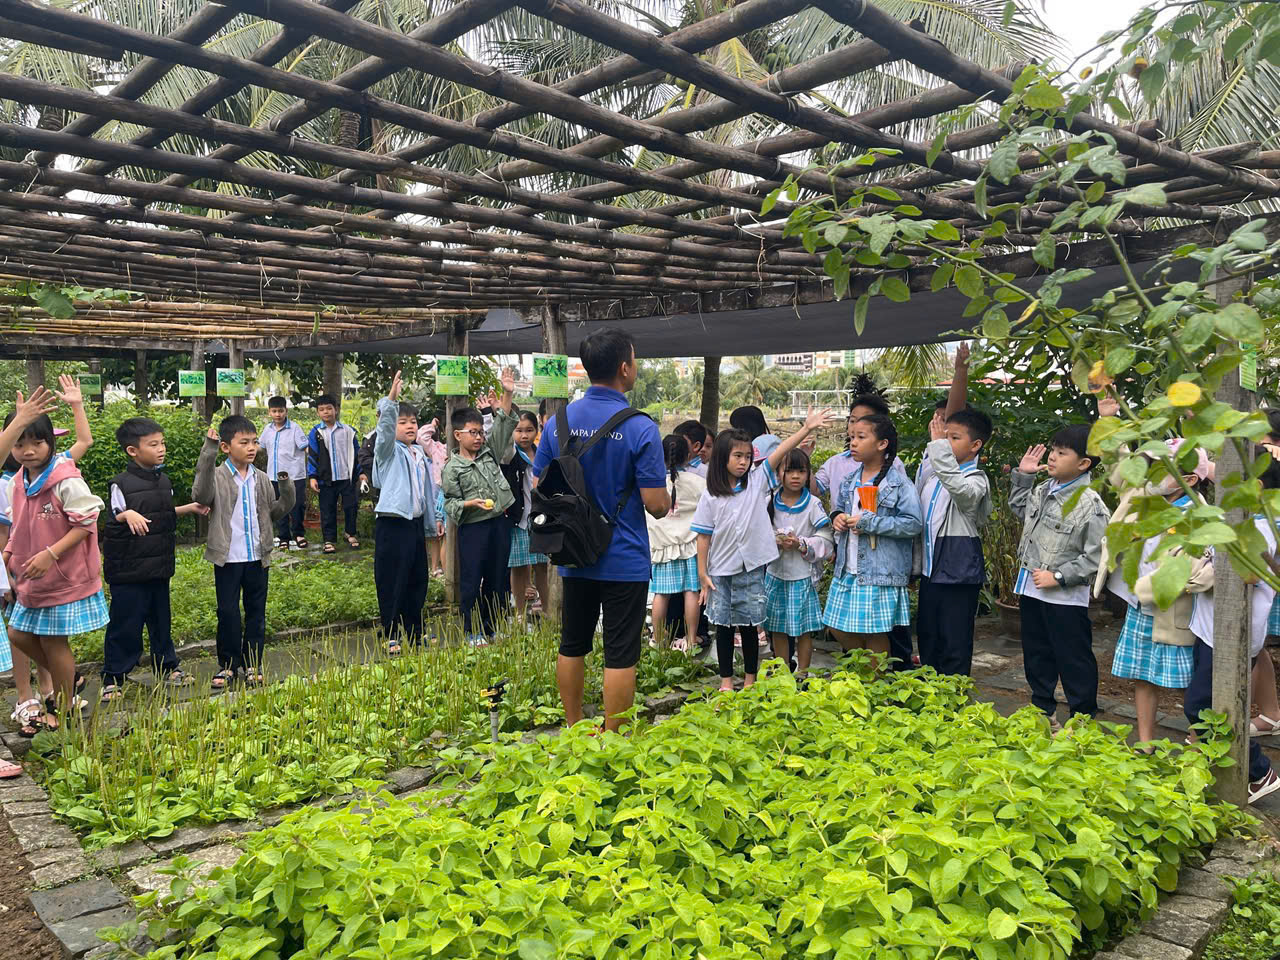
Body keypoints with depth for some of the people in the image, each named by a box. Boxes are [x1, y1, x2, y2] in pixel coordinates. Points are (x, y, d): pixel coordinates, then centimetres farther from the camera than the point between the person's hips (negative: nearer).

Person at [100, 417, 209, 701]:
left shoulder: (163, 481, 9)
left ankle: (167, 668, 28)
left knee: (160, 619, 16)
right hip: (129, 569, -6)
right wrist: (128, 515, -31)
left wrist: (191, 507, 17)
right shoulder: (121, 484, -12)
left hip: (159, 565, 7)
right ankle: (113, 678, 11)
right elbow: (115, 518, -11)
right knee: (125, 624, 0)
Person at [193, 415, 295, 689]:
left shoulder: (261, 479, 6)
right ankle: (228, 664, 20)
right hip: (228, 557, -4)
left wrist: (286, 489, -7)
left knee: (256, 612, 10)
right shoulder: (217, 476, -7)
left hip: (257, 557, 4)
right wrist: (208, 453, -33)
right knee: (228, 612, 5)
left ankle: (252, 664, 22)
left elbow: (275, 512, 11)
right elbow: (200, 496, -28)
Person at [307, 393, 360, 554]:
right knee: (327, 511, 5)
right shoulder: (315, 433, 1)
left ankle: (350, 534, 25)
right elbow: (312, 456, 2)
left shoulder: (347, 431, 2)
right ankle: (329, 540, 14)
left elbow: (356, 452, 8)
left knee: (350, 507, 5)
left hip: (347, 477, 0)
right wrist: (312, 477, -5)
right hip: (326, 480, 0)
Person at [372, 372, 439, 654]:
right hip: (392, 525, -7)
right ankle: (391, 637, 8)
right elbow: (385, 428, -25)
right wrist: (391, 400, -38)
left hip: (416, 523, 8)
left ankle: (415, 635, 26)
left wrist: (433, 519, 22)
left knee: (417, 581, 14)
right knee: (392, 583, -2)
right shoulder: (389, 450, -4)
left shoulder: (420, 453, 16)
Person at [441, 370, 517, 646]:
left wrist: (507, 395, -2)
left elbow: (502, 425, 8)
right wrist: (471, 503, -23)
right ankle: (473, 631, 14)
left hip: (500, 523, 5)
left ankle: (493, 627, 24)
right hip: (473, 528, -5)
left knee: (498, 578, 11)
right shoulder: (452, 468, -4)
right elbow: (450, 502, -6)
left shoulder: (489, 452, 9)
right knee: (472, 579, 2)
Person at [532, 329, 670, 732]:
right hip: (625, 561, -5)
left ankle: (573, 730, 31)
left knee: (572, 646, 18)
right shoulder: (640, 429, -16)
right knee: (620, 656, 4)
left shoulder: (558, 422, -1)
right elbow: (656, 504, -16)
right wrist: (667, 499, 7)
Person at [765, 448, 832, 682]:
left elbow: (826, 541, -6)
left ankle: (802, 673, 19)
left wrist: (800, 544, -17)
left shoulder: (813, 505, -6)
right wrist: (772, 541, -11)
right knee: (777, 627, 12)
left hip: (803, 575, -3)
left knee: (804, 627, 5)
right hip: (775, 574, 3)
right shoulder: (769, 503, 1)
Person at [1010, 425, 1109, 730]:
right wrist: (1023, 475, 14)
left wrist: (1058, 577, -19)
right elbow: (1019, 508, 25)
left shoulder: (1091, 505, -18)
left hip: (1066, 597, -7)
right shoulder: (1043, 490, 3)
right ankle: (1044, 710, 35)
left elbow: (1095, 558, -17)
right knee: (1036, 654, 19)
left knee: (1074, 660, 5)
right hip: (1031, 589, 8)